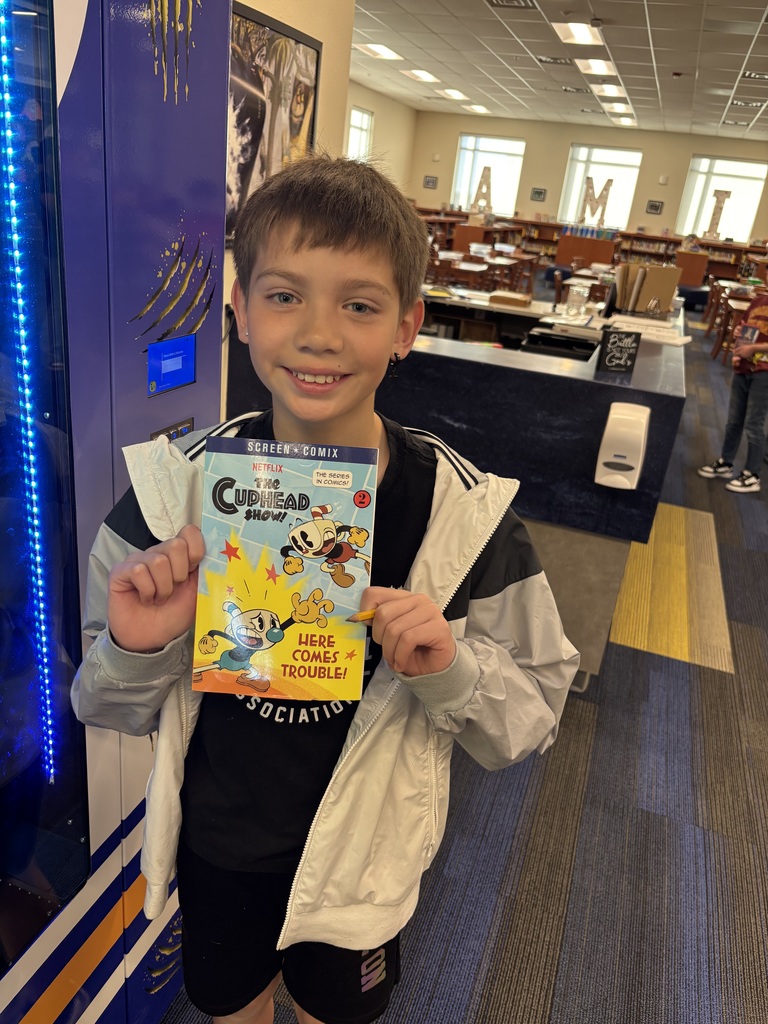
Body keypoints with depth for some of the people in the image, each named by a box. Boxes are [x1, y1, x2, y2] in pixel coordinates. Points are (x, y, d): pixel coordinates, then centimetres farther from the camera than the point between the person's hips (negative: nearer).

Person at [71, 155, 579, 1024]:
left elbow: (532, 717, -14)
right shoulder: (178, 486, -19)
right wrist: (137, 652, -30)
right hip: (214, 845, 1)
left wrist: (452, 673, -33)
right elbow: (113, 710, -8)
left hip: (364, 858, 0)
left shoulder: (463, 510, -23)